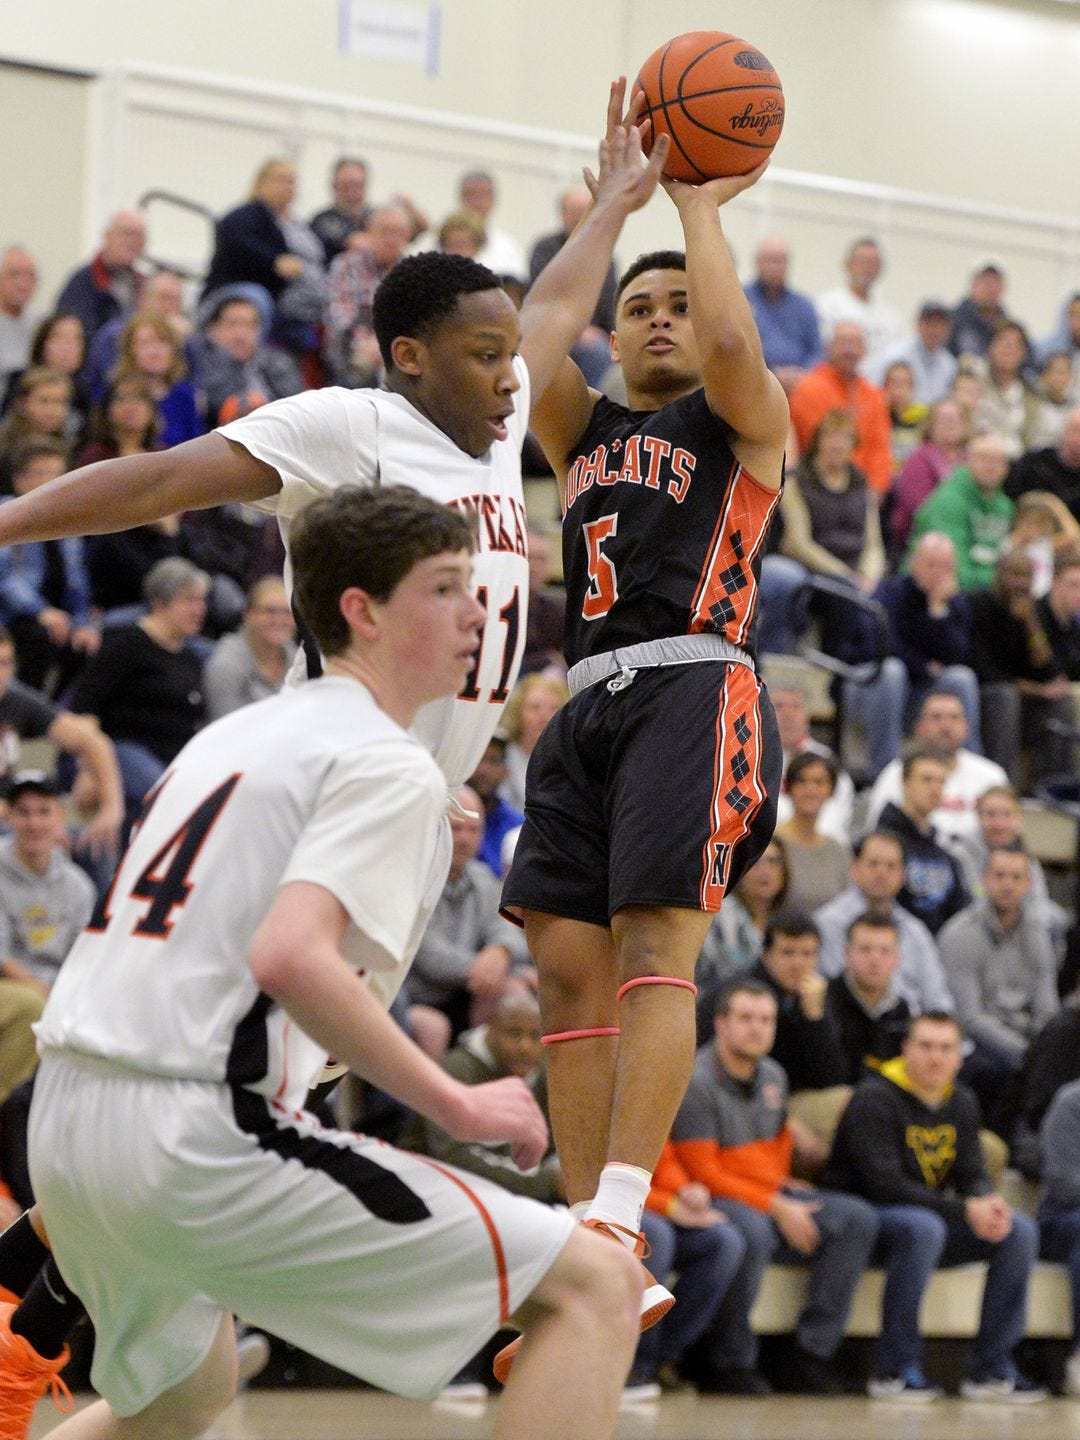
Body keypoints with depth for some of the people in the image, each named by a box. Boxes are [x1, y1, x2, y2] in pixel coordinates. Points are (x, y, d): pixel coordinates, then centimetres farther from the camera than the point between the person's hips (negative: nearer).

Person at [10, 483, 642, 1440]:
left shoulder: (232, 734, 21)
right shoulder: (388, 762, -6)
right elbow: (289, 957, -22)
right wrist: (457, 1106, -16)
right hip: (201, 1137, -9)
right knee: (596, 1285, -8)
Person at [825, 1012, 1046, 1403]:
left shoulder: (962, 1103, 10)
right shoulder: (874, 1099, -14)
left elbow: (972, 1176, 7)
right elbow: (883, 1183, -23)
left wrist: (989, 1204, -20)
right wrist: (964, 1210, -27)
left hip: (933, 1217, 7)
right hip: (864, 1218, -7)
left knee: (1019, 1230, -12)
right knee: (923, 1227, -39)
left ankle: (992, 1368, -13)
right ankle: (894, 1369, -32)